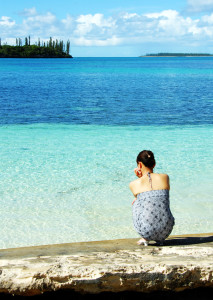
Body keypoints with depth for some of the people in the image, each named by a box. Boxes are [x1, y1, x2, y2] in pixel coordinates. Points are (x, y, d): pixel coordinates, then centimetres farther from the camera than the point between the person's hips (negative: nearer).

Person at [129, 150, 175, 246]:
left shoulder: (133, 184, -1)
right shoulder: (165, 177, 4)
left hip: (145, 230, -2)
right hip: (166, 230, 2)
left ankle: (145, 238, 26)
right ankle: (159, 238, 23)